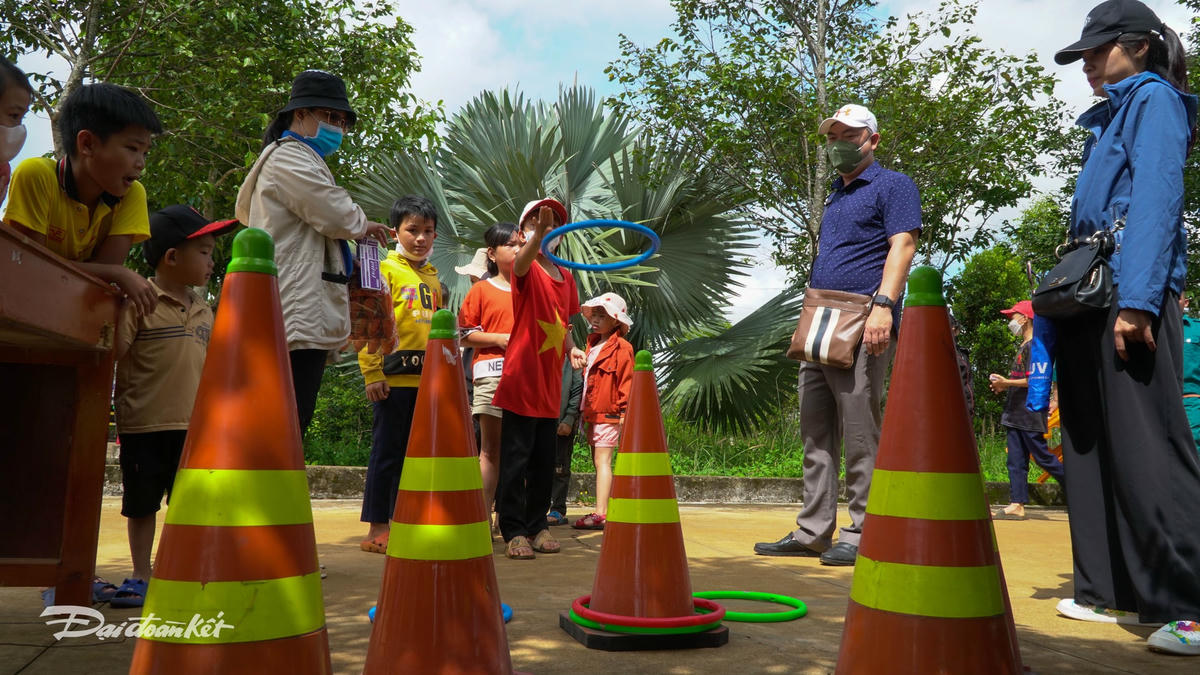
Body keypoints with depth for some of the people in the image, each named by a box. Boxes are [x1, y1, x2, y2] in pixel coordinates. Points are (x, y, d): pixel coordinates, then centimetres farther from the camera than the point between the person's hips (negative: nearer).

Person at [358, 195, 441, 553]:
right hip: (394, 376, -6)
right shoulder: (386, 269, -3)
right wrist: (372, 373, -15)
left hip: (427, 378, 6)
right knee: (388, 451, 1)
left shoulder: (432, 277, 16)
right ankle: (378, 528, 10)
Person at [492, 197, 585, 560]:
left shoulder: (566, 276, 12)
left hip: (550, 382, 7)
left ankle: (538, 525, 24)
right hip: (521, 379, -6)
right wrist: (538, 233, -52)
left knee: (544, 459, 13)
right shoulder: (526, 270, -7)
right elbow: (523, 261, -33)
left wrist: (571, 347, 2)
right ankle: (514, 531, 6)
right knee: (516, 457, -2)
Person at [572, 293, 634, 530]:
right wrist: (585, 412, 19)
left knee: (602, 461, -11)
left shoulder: (621, 348, -8)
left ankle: (600, 513, -12)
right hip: (593, 413, 9)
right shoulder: (593, 344, 18)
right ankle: (612, 508, 20)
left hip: (609, 413, -9)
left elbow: (626, 381, -11)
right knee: (598, 462, 12)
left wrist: (624, 412, -15)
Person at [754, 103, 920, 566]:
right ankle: (812, 532, 13)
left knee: (859, 433, -8)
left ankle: (861, 535, 0)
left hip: (862, 328, -8)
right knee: (816, 433, 7)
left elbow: (902, 245, -11)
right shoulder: (836, 197, 26)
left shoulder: (892, 186, 3)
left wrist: (883, 304, -23)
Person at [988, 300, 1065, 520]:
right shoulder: (1023, 347, 19)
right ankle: (1017, 505, 4)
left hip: (1031, 413, -10)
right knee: (1016, 461, 5)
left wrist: (1006, 382, -16)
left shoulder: (1034, 345, -11)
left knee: (1042, 457, -5)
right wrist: (1004, 385, 10)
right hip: (1016, 414, 10)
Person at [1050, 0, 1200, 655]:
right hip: (1088, 295, 9)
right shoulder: (1108, 117, 26)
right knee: (1094, 447, 7)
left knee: (1147, 447, -12)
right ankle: (1112, 589, 14)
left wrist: (1137, 298, -22)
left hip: (1132, 291, -9)